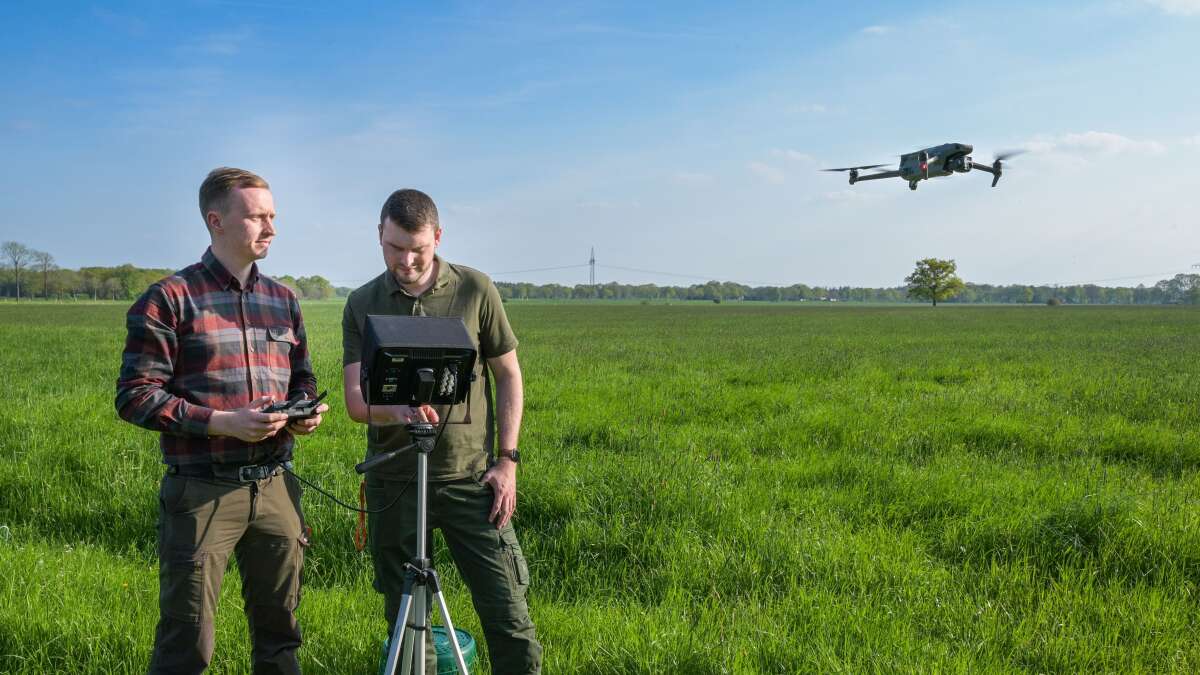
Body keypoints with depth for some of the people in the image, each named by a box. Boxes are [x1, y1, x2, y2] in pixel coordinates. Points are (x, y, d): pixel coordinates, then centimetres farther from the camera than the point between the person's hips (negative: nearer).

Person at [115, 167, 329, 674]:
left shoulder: (282, 300, 13)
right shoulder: (170, 299, -5)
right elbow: (135, 396, -8)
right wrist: (222, 423, -18)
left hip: (276, 487, 5)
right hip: (202, 492, -5)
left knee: (279, 633, 13)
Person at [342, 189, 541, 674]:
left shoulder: (475, 289, -1)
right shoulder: (362, 305, 3)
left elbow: (508, 375, 5)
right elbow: (355, 401, -4)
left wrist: (506, 459, -3)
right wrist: (397, 409, -27)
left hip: (470, 476, -1)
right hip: (394, 481, 2)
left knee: (507, 614, -3)